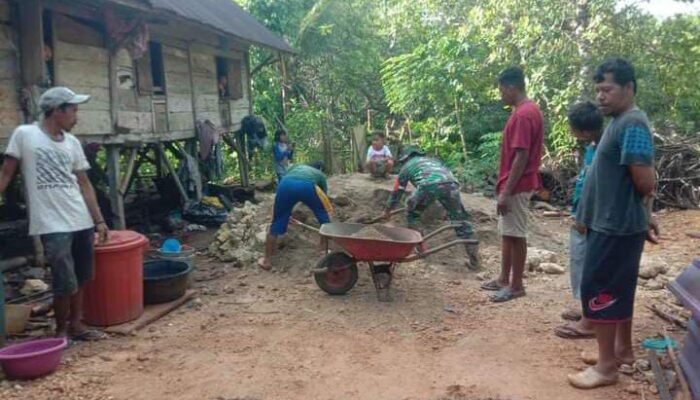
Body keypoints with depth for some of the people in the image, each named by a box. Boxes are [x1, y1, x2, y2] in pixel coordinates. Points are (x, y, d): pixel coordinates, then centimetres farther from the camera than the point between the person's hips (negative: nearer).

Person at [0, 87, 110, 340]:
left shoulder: (72, 143, 9)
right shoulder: (25, 134, -4)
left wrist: (99, 220, 10)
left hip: (82, 222, 5)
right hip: (53, 225, -5)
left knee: (80, 279, 12)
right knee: (66, 283, -4)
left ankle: (75, 324, 27)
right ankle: (61, 330, 17)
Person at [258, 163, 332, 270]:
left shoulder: (295, 167, 43)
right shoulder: (320, 175, 38)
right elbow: (325, 200, 39)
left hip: (286, 185, 1)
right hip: (307, 186, -1)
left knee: (277, 223, 13)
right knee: (324, 217, 23)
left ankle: (266, 261, 17)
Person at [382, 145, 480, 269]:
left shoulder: (407, 166, 33)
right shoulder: (432, 160, 44)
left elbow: (397, 191, 39)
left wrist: (388, 210, 53)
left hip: (428, 185, -3)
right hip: (450, 184, 3)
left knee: (412, 213, 25)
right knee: (460, 220, 12)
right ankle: (474, 259, 7)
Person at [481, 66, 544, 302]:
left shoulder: (523, 115, -19)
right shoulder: (528, 111, 13)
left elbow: (521, 157, -23)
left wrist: (506, 192, -21)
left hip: (516, 187, -10)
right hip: (515, 185, 10)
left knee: (516, 235, -1)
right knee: (507, 233, 15)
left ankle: (516, 286, 9)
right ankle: (504, 280, 25)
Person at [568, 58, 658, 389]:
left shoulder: (632, 125, -20)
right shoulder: (620, 123, 12)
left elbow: (645, 182, -23)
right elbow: (643, 185, 18)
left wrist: (644, 217, -4)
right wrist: (645, 217, 17)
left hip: (616, 226, -10)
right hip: (613, 223, 10)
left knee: (598, 290, -4)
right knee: (618, 289, 18)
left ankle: (607, 367, 6)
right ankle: (623, 349, 32)